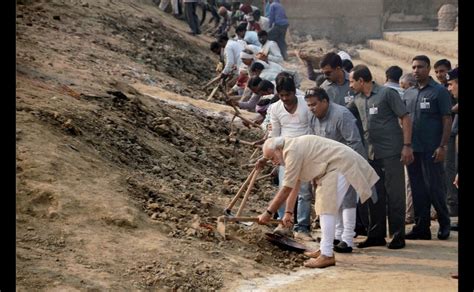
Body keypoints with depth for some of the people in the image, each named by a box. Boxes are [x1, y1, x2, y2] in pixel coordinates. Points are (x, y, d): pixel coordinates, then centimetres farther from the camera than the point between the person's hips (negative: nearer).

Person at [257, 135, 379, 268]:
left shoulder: (292, 151, -19)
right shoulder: (292, 149, 13)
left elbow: (287, 188, -19)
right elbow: (294, 186, 20)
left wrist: (268, 213, -13)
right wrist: (288, 212, 20)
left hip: (340, 165, -11)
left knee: (327, 208, -12)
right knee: (324, 207, 17)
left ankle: (327, 255, -12)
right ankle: (324, 249, 24)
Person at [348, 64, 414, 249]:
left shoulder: (387, 94, -6)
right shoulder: (358, 100, 12)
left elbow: (406, 118, -8)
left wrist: (407, 146, -14)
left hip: (391, 152, -7)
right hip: (371, 154, 7)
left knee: (394, 194, -2)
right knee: (374, 195, 10)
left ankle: (398, 236, 4)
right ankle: (376, 235, 18)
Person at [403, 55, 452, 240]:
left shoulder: (439, 92, -3)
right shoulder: (408, 93, 13)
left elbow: (447, 120, -6)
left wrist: (442, 146, -14)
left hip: (431, 150, -5)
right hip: (413, 149, 5)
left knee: (435, 188, -2)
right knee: (418, 190, 7)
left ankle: (444, 223, 14)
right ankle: (421, 227, 13)